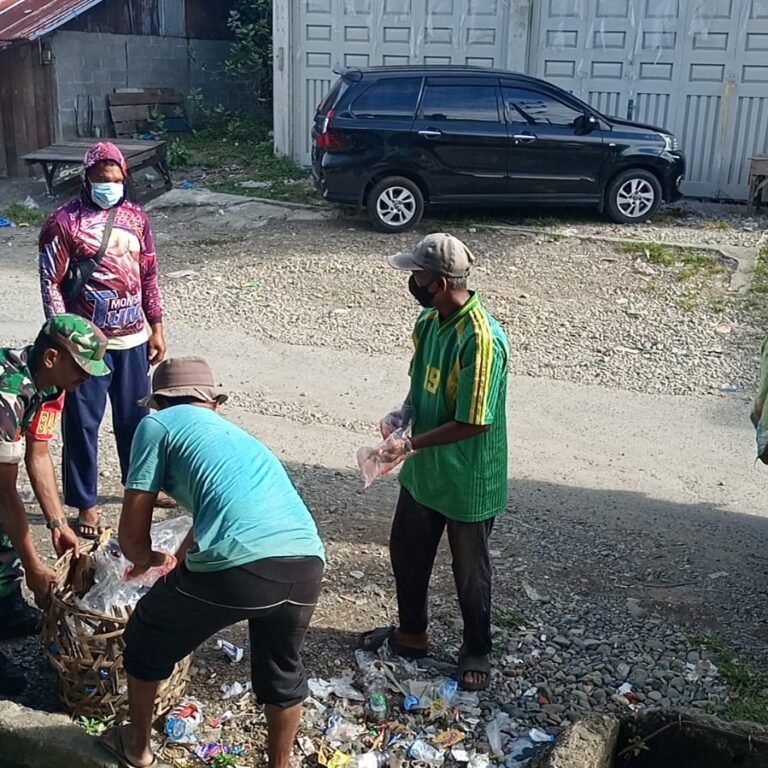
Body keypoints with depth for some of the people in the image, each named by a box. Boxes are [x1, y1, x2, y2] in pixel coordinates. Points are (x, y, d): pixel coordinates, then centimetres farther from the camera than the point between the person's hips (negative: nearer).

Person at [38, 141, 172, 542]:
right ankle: (85, 504, 18)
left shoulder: (136, 217, 4)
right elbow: (50, 284, -10)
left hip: (133, 339, 4)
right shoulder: (65, 221, -11)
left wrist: (156, 328, 9)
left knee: (135, 416, 18)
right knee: (82, 423, 5)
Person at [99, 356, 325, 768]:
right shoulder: (236, 435, 35)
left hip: (238, 568, -5)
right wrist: (177, 559, 68)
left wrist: (150, 559, 37)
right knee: (282, 674, 33)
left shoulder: (158, 424, 16)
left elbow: (131, 533, 14)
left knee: (147, 638, 27)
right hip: (306, 563, 5)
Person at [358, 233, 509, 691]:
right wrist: (402, 415, -7)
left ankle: (477, 651, 36)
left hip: (468, 482, -8)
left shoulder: (481, 339, -29)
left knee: (470, 571, 13)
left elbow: (473, 423, -27)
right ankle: (411, 634, 45)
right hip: (424, 471, 8)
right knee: (406, 552, 22)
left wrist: (410, 444, -21)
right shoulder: (430, 320, -2)